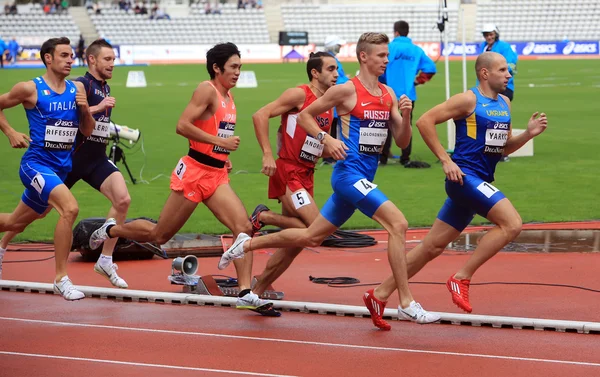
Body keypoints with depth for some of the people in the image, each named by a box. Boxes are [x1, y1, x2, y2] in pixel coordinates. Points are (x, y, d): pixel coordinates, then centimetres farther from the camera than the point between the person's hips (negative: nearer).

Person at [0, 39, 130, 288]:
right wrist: (98, 108, -31)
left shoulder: (105, 89, 12)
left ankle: (106, 261, -8)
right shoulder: (81, 85, -14)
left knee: (122, 200, -16)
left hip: (97, 158, 6)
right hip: (73, 158, -6)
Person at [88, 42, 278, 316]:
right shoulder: (207, 90, -12)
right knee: (159, 235, 5)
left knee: (243, 226, -13)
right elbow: (182, 126, -21)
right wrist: (220, 142, -21)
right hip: (195, 172, -7)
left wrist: (223, 157, 14)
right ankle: (110, 230, 31)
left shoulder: (228, 98, 14)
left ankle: (245, 293, -15)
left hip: (217, 176, 7)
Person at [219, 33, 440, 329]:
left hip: (364, 180, 8)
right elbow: (303, 116, 1)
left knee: (311, 237, 16)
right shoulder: (346, 91, -7)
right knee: (398, 223, -21)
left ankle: (247, 244, 32)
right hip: (349, 173, -8)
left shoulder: (388, 94, 11)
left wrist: (405, 116, -6)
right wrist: (326, 139, -13)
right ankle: (406, 304, -19)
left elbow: (402, 142, 12)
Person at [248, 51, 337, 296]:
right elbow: (260, 116, -15)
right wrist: (267, 154, -21)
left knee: (295, 242, 7)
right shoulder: (300, 94, -9)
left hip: (306, 175, 8)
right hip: (287, 173, -8)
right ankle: (263, 217, -2)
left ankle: (257, 291, 15)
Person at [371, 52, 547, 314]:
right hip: (465, 176, -8)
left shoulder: (504, 103, 15)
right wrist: (445, 160, -15)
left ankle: (381, 293, 16)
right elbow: (425, 121, -13)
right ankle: (462, 278, -14)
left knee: (433, 246, 10)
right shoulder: (468, 100, -9)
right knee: (512, 223, -21)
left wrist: (529, 134, 4)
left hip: (480, 183, 8)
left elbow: (504, 147, 22)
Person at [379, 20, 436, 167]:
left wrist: (383, 82, 5)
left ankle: (383, 157, 7)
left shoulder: (390, 47, -7)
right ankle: (405, 159, 5)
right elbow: (430, 68, 1)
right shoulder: (417, 50, 5)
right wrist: (417, 80, 11)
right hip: (409, 94, 3)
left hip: (391, 93, -3)